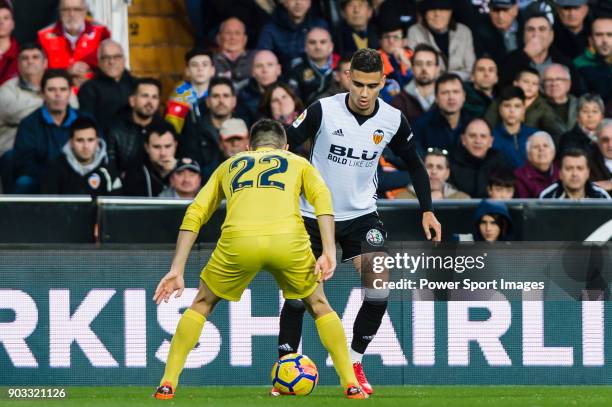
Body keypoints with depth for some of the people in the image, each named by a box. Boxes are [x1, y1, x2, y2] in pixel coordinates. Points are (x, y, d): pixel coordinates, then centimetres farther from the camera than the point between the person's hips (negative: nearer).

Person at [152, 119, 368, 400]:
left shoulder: (230, 165, 36)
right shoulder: (298, 163, 32)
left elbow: (194, 214, 25)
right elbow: (322, 197, 10)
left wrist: (177, 270, 22)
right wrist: (328, 252, 1)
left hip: (238, 240, 1)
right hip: (288, 240, 0)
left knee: (201, 305, 25)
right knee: (319, 305, 25)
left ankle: (167, 384, 17)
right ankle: (351, 384, 18)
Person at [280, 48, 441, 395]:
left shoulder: (393, 120, -9)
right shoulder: (323, 110, -18)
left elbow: (414, 164, 9)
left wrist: (427, 210, 4)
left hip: (361, 214, 2)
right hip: (314, 214, -2)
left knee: (380, 286, -16)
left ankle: (354, 363, 0)